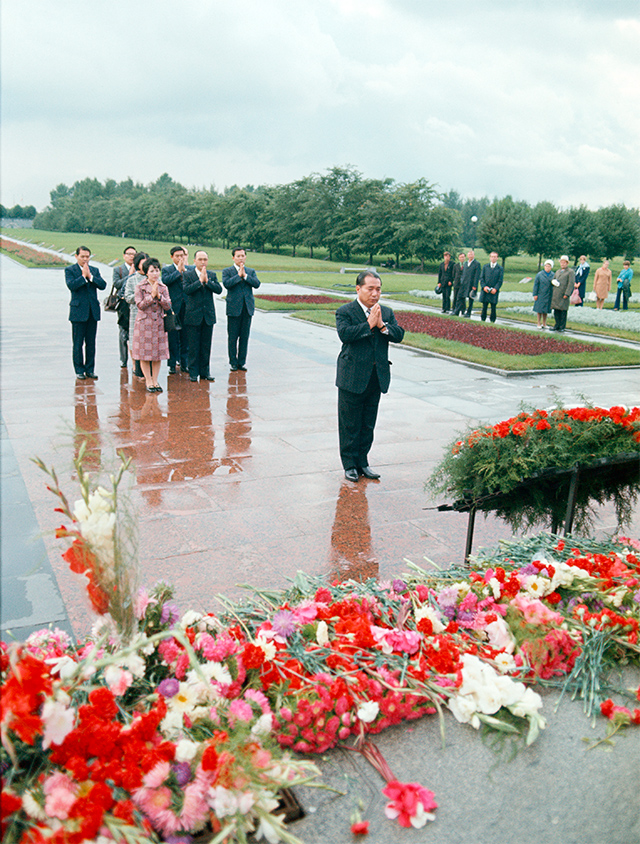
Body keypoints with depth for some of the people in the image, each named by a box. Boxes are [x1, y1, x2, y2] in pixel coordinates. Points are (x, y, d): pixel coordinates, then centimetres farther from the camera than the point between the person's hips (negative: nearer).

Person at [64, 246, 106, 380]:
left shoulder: (95, 270, 13)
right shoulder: (69, 270, 1)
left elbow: (103, 285, -1)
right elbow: (71, 285, -16)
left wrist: (90, 276, -10)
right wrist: (83, 276, -13)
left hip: (93, 311, 4)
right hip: (78, 311, -4)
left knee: (91, 343, 7)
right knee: (78, 343, 1)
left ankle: (90, 369, 15)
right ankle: (79, 370, 9)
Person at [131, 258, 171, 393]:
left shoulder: (163, 287, 7)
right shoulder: (140, 286, -3)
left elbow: (168, 306, 0)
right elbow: (140, 305, -10)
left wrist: (159, 296, -15)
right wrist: (152, 295, -17)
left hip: (159, 323, 3)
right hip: (144, 323, -3)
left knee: (158, 352, 4)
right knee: (145, 352, 0)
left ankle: (155, 380, 14)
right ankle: (148, 381, 10)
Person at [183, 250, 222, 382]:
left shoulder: (212, 275, 9)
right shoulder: (188, 274, -1)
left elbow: (219, 289, -6)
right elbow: (187, 290, -17)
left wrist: (207, 281, -16)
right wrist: (200, 281, -20)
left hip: (208, 315, 3)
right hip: (193, 315, -3)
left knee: (206, 346, 8)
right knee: (193, 346, 1)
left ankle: (204, 372, 17)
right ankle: (193, 372, 9)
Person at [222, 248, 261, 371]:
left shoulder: (251, 271, 14)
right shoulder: (227, 271, 4)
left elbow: (257, 284, -3)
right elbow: (226, 284, -14)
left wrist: (245, 275, -11)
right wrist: (239, 275, -14)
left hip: (248, 308, 3)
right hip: (234, 308, -3)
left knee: (244, 337, 5)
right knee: (232, 337, 1)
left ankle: (241, 362, 13)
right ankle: (233, 363, 10)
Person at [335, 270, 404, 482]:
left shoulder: (386, 312, 10)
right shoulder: (345, 312, -5)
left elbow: (399, 335, -1)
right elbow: (344, 334, -22)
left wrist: (382, 325, -16)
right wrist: (369, 324, -18)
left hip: (377, 377, 5)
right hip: (352, 377, -5)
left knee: (368, 425, 13)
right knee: (349, 425, 5)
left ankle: (362, 462, 26)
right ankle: (349, 465, 17)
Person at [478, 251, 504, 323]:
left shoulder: (500, 268, 7)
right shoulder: (485, 267, 12)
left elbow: (500, 280, 2)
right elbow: (481, 278, 8)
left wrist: (495, 289, -12)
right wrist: (484, 286, -8)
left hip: (494, 291, -1)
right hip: (485, 290, 1)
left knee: (493, 308, -1)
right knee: (484, 307, 1)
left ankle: (492, 322, 4)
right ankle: (483, 321, 8)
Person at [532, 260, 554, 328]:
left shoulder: (553, 275, 3)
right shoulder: (539, 274, -3)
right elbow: (535, 285, -2)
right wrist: (535, 294, -7)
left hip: (548, 296, 2)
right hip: (540, 295, -2)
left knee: (546, 310, 8)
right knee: (539, 310, 2)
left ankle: (544, 324, 18)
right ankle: (539, 324, 12)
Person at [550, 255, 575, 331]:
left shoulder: (570, 272, -1)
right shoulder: (558, 271, 21)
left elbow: (571, 283, -9)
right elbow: (553, 279, 31)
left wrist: (567, 294, -16)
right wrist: (553, 282, 4)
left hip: (563, 295, -6)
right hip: (556, 295, 6)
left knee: (563, 311, -4)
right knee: (556, 310, 7)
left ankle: (562, 327, 1)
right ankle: (557, 325, 16)